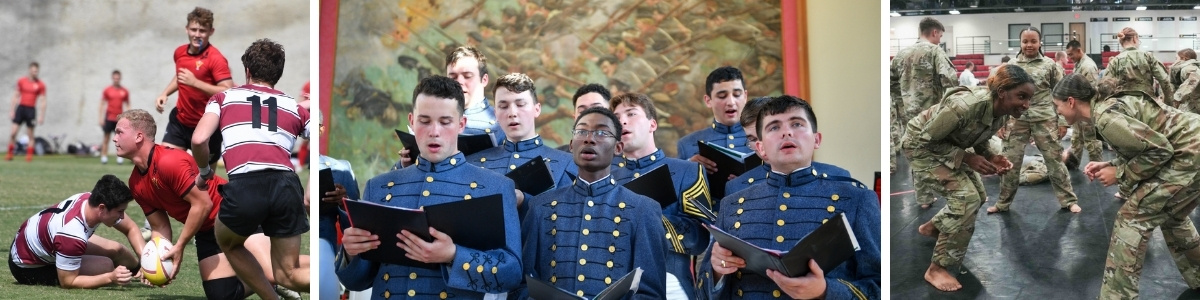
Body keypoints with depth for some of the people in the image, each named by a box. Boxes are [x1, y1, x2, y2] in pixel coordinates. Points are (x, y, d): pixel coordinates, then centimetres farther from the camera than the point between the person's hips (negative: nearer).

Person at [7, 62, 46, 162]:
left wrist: (42, 115, -5)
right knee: (13, 132, -5)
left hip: (31, 110, -1)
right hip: (21, 108, 1)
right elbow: (16, 96, 11)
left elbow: (43, 101, 1)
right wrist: (12, 110, 6)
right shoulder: (21, 81, 6)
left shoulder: (41, 84, 0)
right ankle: (9, 154, 3)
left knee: (31, 134, 3)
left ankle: (29, 155, 10)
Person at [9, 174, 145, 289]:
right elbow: (67, 282, -31)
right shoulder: (72, 235, -43)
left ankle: (139, 269, 37)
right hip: (28, 267, -8)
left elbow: (130, 228, -7)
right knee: (105, 266, -21)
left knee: (115, 249, 5)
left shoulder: (91, 199, -21)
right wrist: (111, 278, -38)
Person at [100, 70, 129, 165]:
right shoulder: (107, 90, 3)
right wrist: (101, 118, 0)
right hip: (109, 118, -1)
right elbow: (102, 104, 5)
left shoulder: (125, 91, 6)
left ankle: (120, 157, 3)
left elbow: (127, 105, 12)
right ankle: (104, 157, 3)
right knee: (106, 137, 0)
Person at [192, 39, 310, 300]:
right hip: (287, 186, 2)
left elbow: (199, 140, 5)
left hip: (245, 186, -2)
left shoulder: (224, 96, 20)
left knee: (228, 243, 32)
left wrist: (204, 172, 23)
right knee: (288, 275, 10)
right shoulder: (295, 107, 24)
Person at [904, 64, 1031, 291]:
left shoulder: (1003, 113, -15)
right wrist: (966, 158, -31)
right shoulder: (965, 106, -39)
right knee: (966, 196, -19)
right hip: (922, 145, -8)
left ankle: (931, 227, 39)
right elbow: (926, 139, -28)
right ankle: (936, 269, -10)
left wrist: (992, 157, -16)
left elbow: (978, 140, 4)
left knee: (977, 196, 13)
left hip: (948, 146, 8)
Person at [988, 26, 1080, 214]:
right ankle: (1003, 203, 18)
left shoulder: (1050, 65, 1)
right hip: (1018, 119, 2)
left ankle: (1068, 200, 14)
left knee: (1054, 160, 4)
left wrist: (1063, 121, 0)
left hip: (1045, 119, -2)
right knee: (1010, 161, 5)